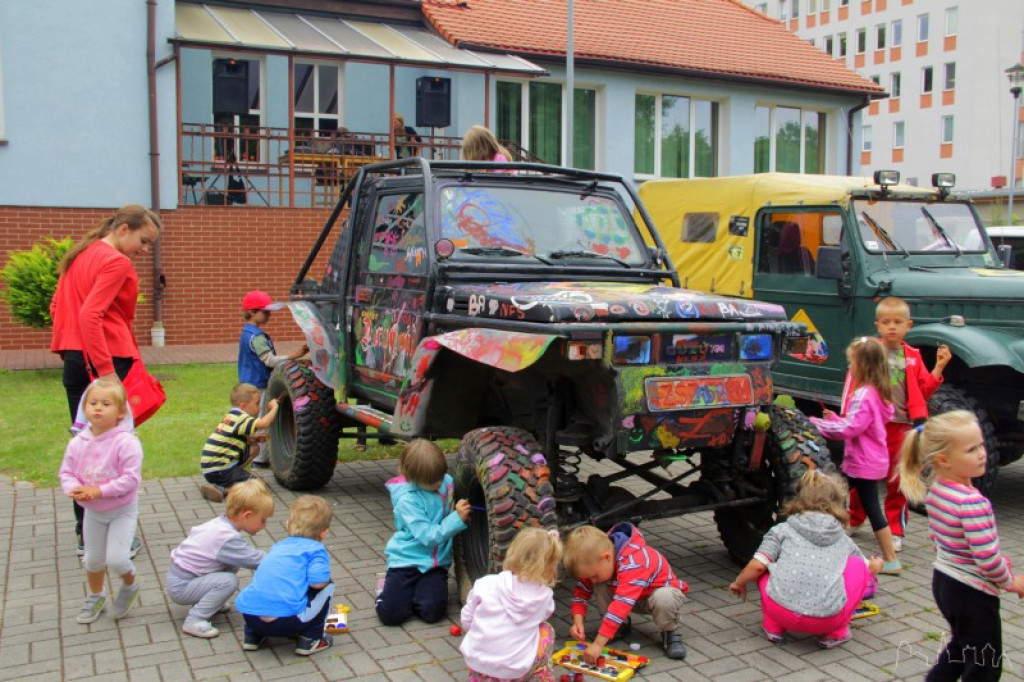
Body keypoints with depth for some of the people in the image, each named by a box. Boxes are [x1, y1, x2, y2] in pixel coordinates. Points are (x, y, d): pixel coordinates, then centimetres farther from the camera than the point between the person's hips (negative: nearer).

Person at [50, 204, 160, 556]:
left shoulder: (80, 255, 16)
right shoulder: (117, 262, -12)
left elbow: (57, 307, 21)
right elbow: (91, 315, -23)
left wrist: (70, 352, 21)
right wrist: (107, 372, -25)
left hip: (74, 361, 9)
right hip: (107, 361, -9)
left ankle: (86, 534, 21)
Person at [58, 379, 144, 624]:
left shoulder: (126, 442, -24)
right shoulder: (77, 443, -8)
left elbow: (131, 479, -26)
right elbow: (66, 472, -1)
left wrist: (99, 491, -30)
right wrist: (74, 489, -22)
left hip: (122, 510, -5)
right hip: (92, 512, 5)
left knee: (117, 558, -13)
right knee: (93, 559, 19)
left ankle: (130, 585, 21)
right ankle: (95, 597, 44)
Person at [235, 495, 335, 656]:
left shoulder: (278, 547, 25)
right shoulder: (316, 549, 5)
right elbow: (317, 582, -12)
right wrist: (325, 580, 14)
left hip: (250, 617, 7)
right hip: (287, 621, -6)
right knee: (327, 587, 13)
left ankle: (252, 636, 26)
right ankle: (310, 639, 13)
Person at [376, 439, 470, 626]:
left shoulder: (447, 481, -3)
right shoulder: (407, 500, -20)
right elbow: (427, 536, -24)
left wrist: (463, 509, -3)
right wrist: (457, 519, -30)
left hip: (436, 563, 4)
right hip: (406, 560, -3)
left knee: (432, 611, -16)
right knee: (390, 614, -13)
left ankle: (416, 591, 17)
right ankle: (391, 586, 20)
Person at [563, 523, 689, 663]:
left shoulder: (633, 563, -41)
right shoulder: (596, 558, -17)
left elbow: (622, 603, -49)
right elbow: (582, 590, -6)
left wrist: (598, 645, -52)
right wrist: (578, 622, -23)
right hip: (628, 594, 6)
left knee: (663, 599, -41)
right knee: (598, 588, -21)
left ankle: (670, 632, -11)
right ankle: (622, 624, 1)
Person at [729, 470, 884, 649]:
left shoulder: (782, 530, 16)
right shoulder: (844, 540, 23)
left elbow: (758, 566, 5)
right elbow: (869, 569, 39)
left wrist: (739, 583, 25)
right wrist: (875, 566, 64)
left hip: (781, 611, 0)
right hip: (829, 617, 0)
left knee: (764, 568, 28)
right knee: (858, 565, 24)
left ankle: (773, 628, 23)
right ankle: (835, 633, 21)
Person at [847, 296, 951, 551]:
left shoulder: (912, 356, 7)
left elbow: (923, 391, 8)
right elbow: (853, 383, -6)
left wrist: (938, 367, -2)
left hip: (900, 426, 2)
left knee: (898, 479, 6)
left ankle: (895, 530, 17)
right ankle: (853, 519, 31)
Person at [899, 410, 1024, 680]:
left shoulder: (933, 489, -2)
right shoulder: (972, 503, -28)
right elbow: (987, 559, -27)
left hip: (943, 580, 8)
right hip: (972, 593, -8)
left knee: (960, 647, 30)